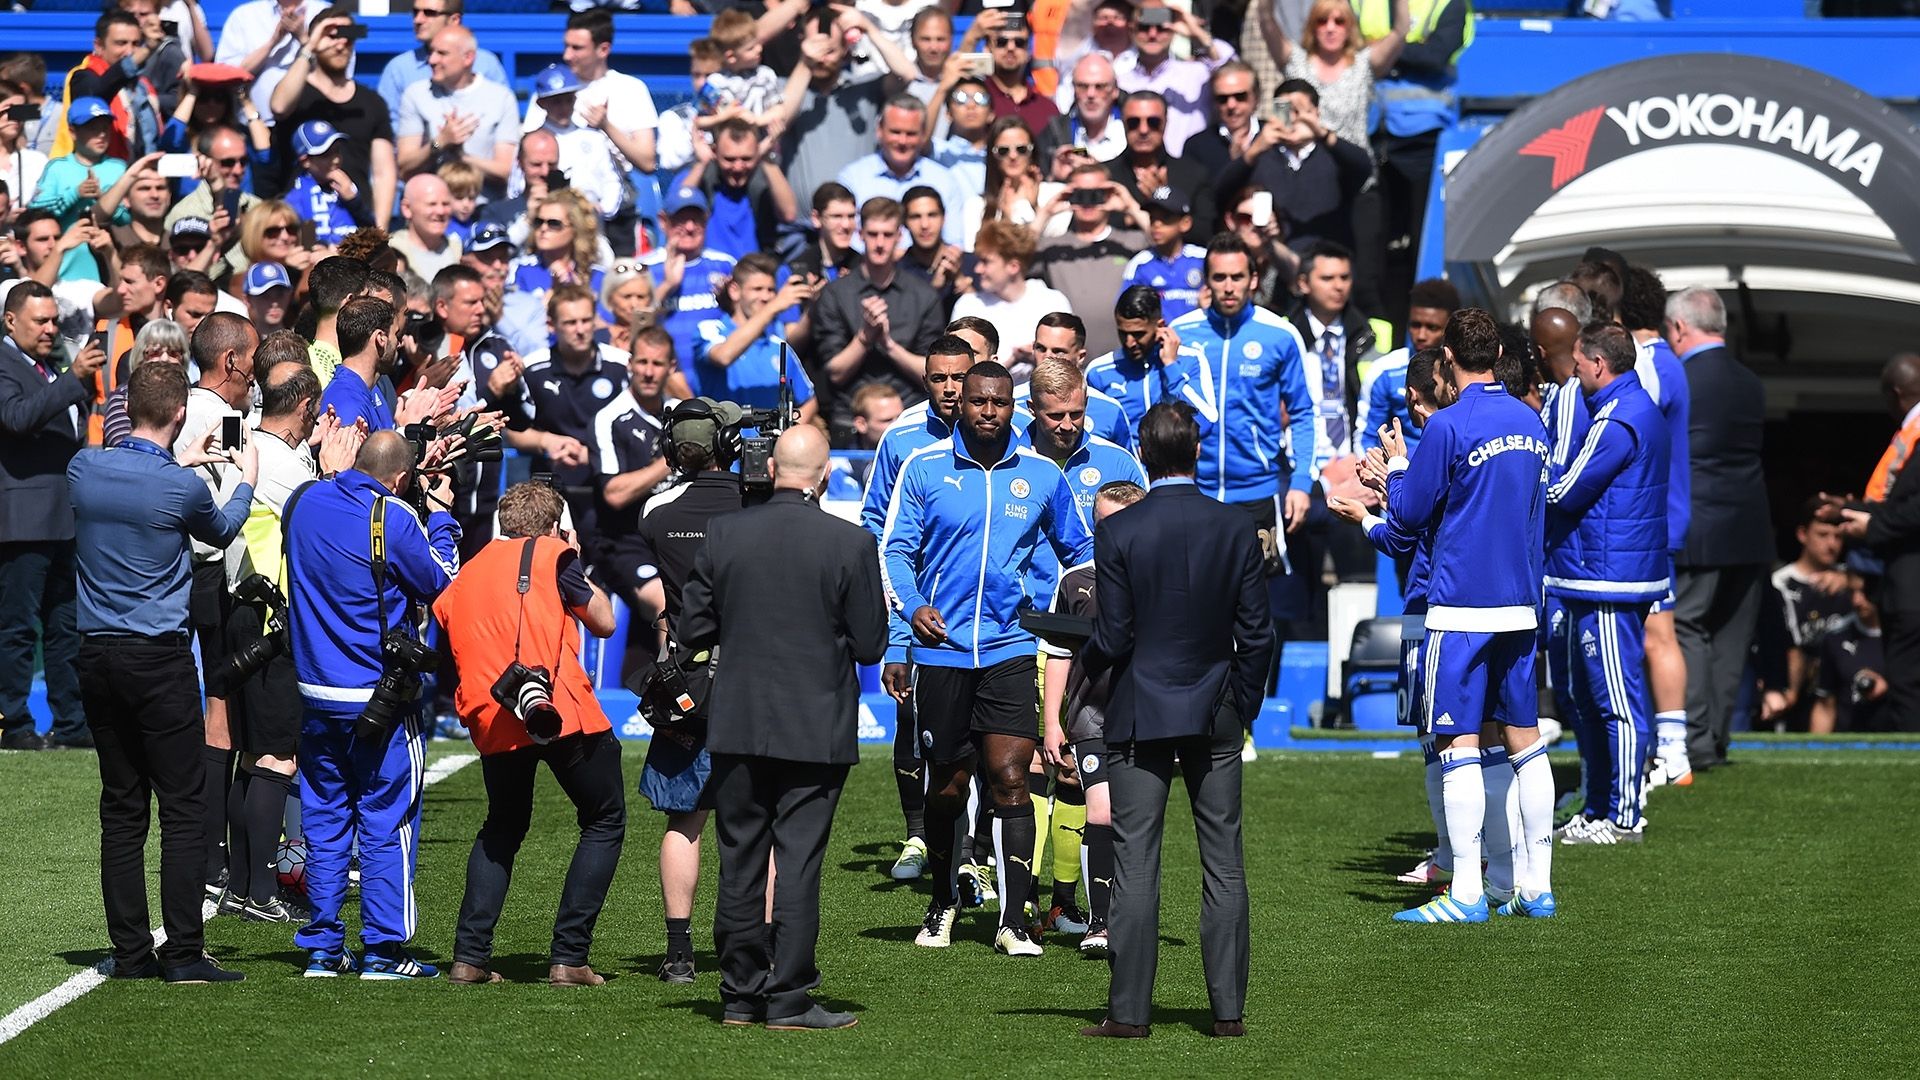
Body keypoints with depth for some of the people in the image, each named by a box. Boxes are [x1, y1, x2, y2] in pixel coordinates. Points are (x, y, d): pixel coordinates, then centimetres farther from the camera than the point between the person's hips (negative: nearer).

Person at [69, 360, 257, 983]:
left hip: (97, 653, 5)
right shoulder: (182, 488, -12)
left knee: (121, 808, 9)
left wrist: (179, 462, 35)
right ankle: (184, 954, -4)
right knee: (182, 808, -1)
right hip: (159, 657, -5)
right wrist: (247, 479, 29)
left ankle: (131, 953, 9)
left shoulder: (84, 468, 0)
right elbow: (221, 532, 11)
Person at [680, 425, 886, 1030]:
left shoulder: (724, 534, -4)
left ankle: (740, 995, 16)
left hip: (738, 728, 2)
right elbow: (870, 645, -6)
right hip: (817, 727, -2)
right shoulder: (850, 544, -10)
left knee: (740, 861, 11)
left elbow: (693, 630, 1)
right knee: (798, 861, 1)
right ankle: (788, 998, 0)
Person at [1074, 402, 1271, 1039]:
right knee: (1223, 866, 6)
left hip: (1139, 716, -2)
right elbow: (1256, 634, 0)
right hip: (1216, 718, 2)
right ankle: (1228, 1009, 6)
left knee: (1135, 866, 1)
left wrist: (1087, 666, 11)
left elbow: (1113, 637, -10)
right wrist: (1244, 703, 14)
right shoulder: (1236, 530, -3)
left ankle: (1130, 1011, -1)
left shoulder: (1118, 533, -11)